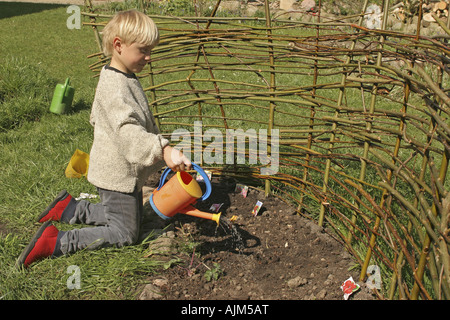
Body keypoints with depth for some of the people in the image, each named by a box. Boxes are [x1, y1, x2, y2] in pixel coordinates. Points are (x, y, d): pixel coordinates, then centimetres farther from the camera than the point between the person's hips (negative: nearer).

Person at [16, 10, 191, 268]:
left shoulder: (125, 79, 7)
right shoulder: (114, 86, -26)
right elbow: (128, 130, -40)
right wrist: (163, 150, -54)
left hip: (129, 172, 10)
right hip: (118, 175, -10)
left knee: (133, 216, 25)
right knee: (125, 234, 0)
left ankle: (69, 208, 32)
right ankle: (55, 243, 2)